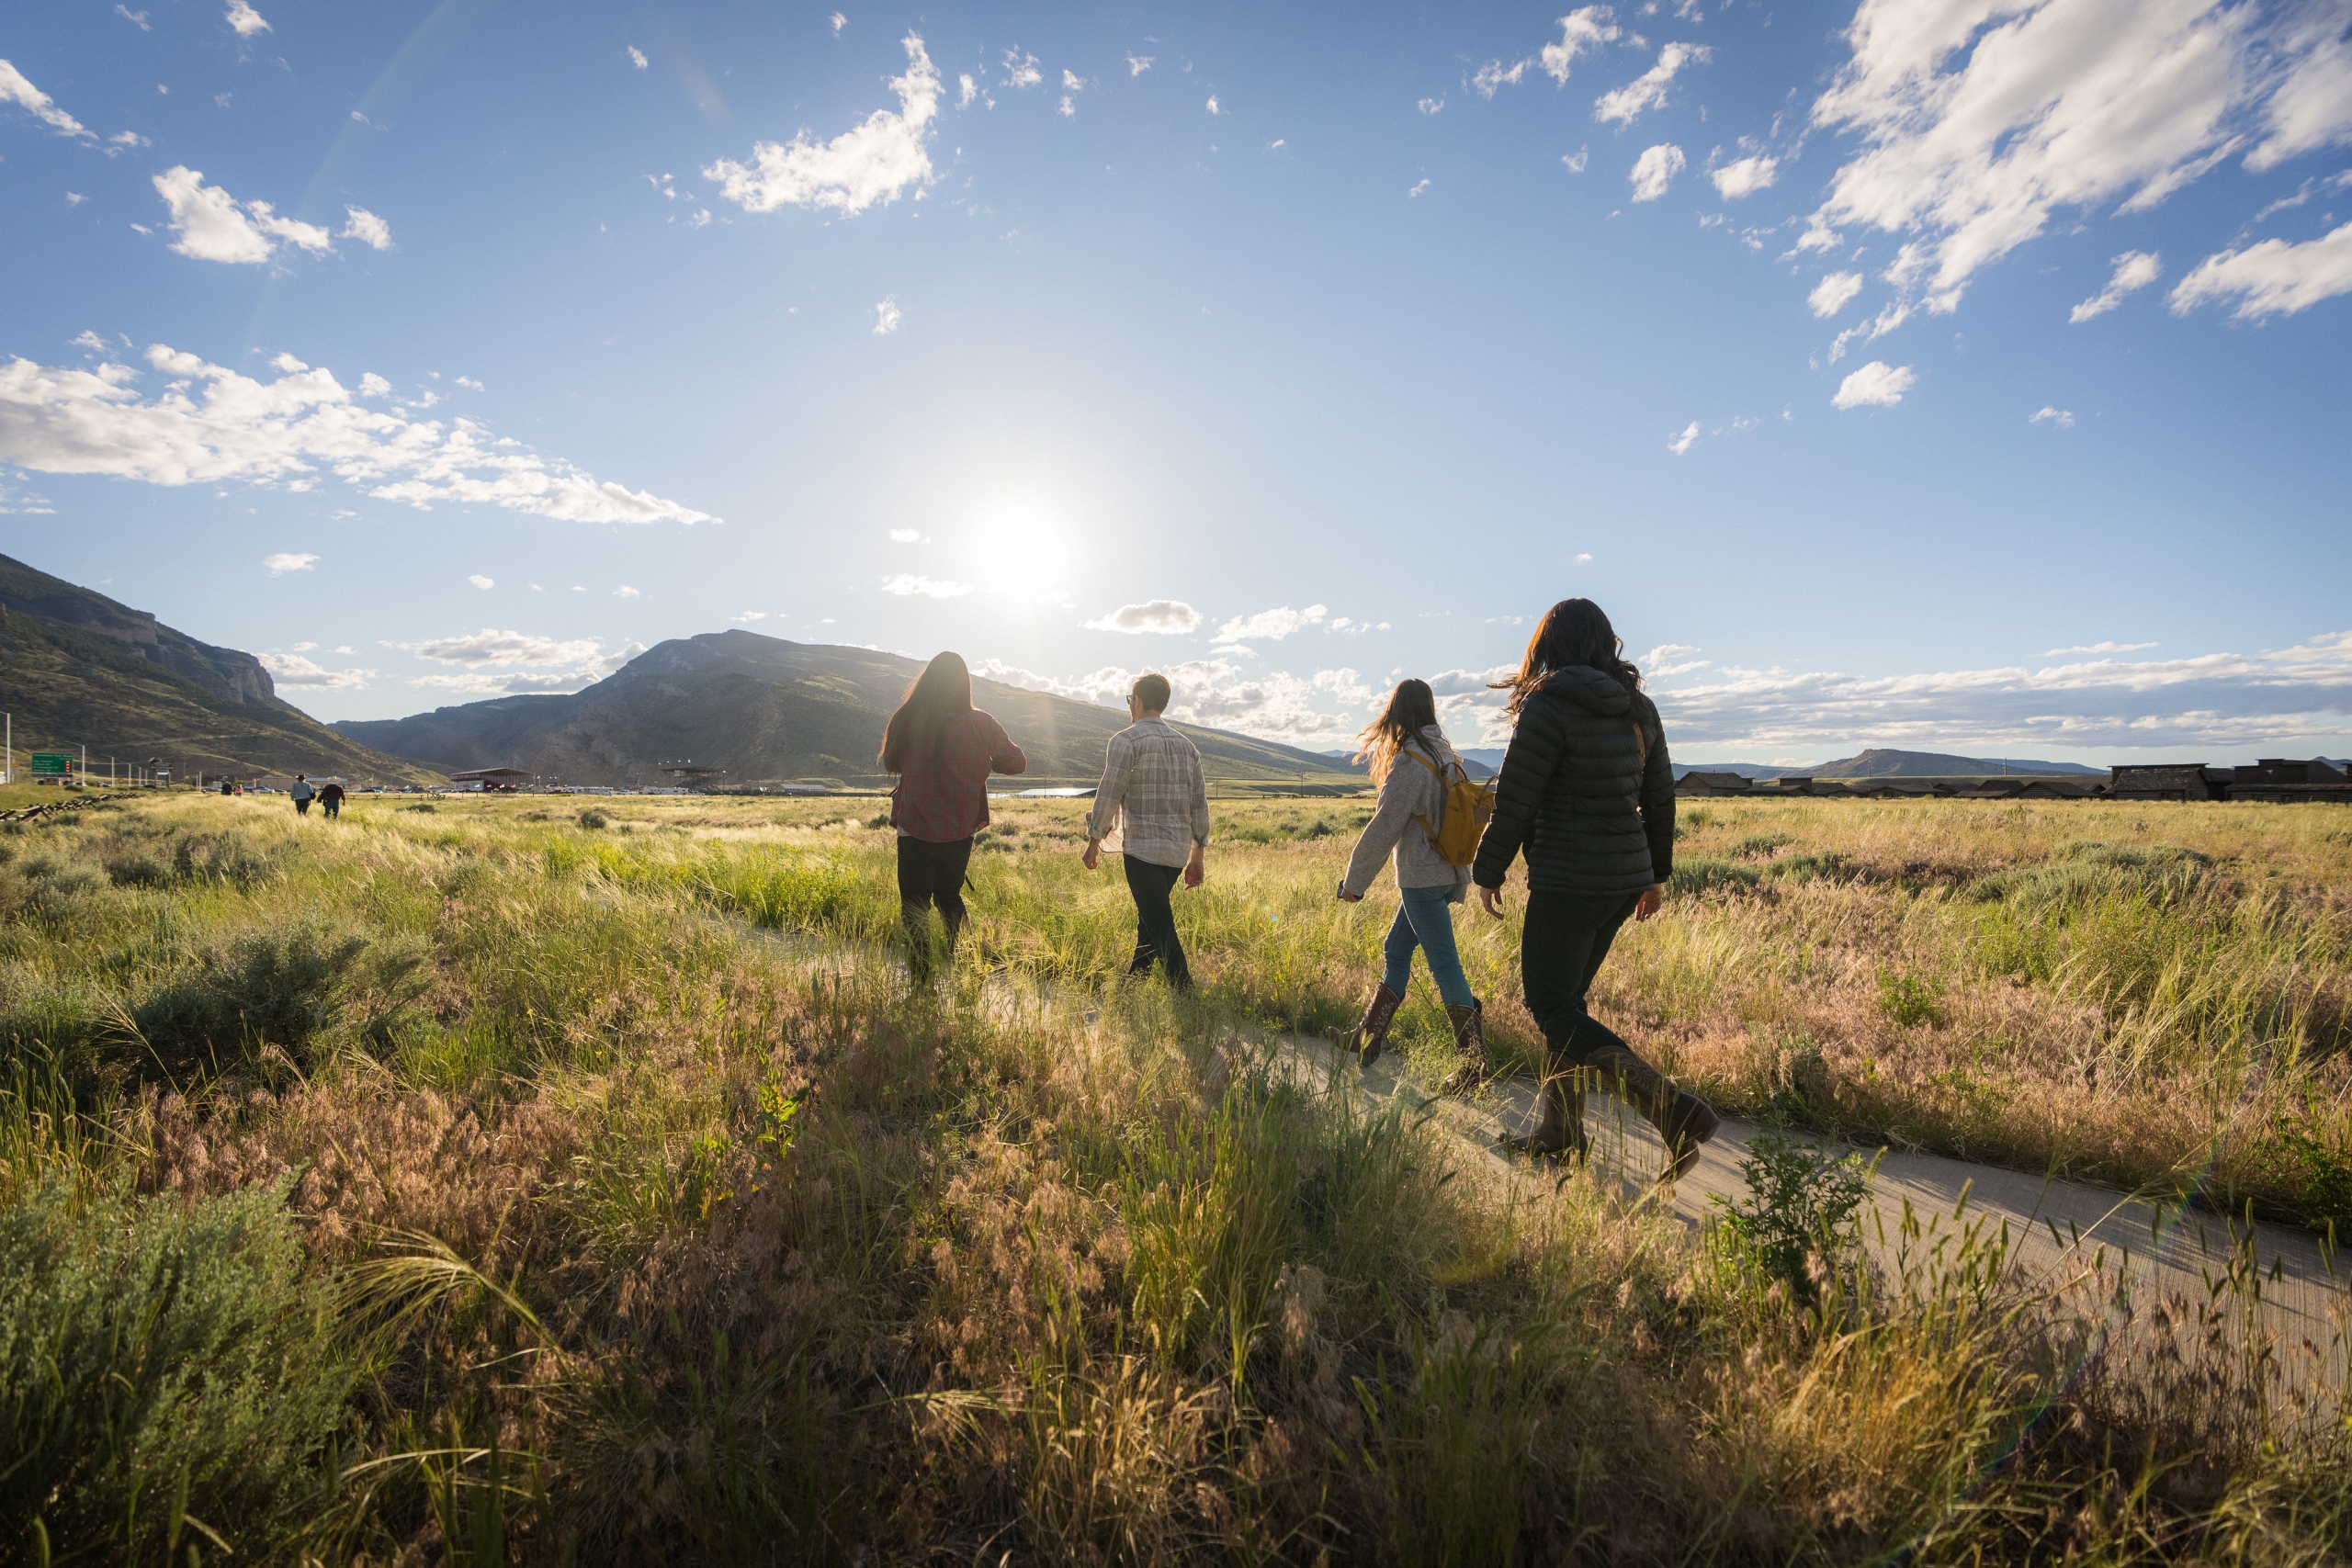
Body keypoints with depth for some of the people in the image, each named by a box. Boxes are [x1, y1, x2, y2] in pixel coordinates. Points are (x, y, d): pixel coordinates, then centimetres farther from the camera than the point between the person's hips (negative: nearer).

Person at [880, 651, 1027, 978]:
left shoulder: (904, 721, -11)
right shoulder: (981, 725, -11)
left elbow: (889, 764, 7)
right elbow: (1018, 763, 1)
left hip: (915, 831, -2)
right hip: (959, 832, 2)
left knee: (914, 906, 12)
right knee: (950, 896, 25)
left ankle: (921, 981, 11)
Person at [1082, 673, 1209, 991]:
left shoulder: (1126, 740, -7)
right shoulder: (1186, 745, 12)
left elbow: (1108, 794, -10)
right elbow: (1199, 803, 12)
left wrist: (1093, 842, 1)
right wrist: (1198, 856, 17)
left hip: (1142, 848, -7)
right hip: (1178, 851, 7)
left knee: (1161, 927, -4)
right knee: (1149, 917, 20)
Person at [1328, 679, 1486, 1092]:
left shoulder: (1409, 761, -16)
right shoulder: (1445, 756, 9)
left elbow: (1385, 826, -15)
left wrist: (1355, 880, -7)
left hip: (1422, 879, -9)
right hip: (1446, 875, 9)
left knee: (1444, 965, -4)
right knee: (1396, 950, 16)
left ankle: (1473, 1062, 1)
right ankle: (1366, 1038, 25)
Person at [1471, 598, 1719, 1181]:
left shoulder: (1549, 705, -15)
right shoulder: (1639, 709, 8)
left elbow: (1514, 801, -13)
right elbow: (1659, 798, 14)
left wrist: (1487, 873, -2)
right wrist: (1656, 873, 25)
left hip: (1567, 884, -8)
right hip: (1626, 879, 8)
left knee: (1552, 1008, 2)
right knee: (1564, 999, 17)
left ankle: (1677, 1112, -6)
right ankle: (1561, 1132, 25)